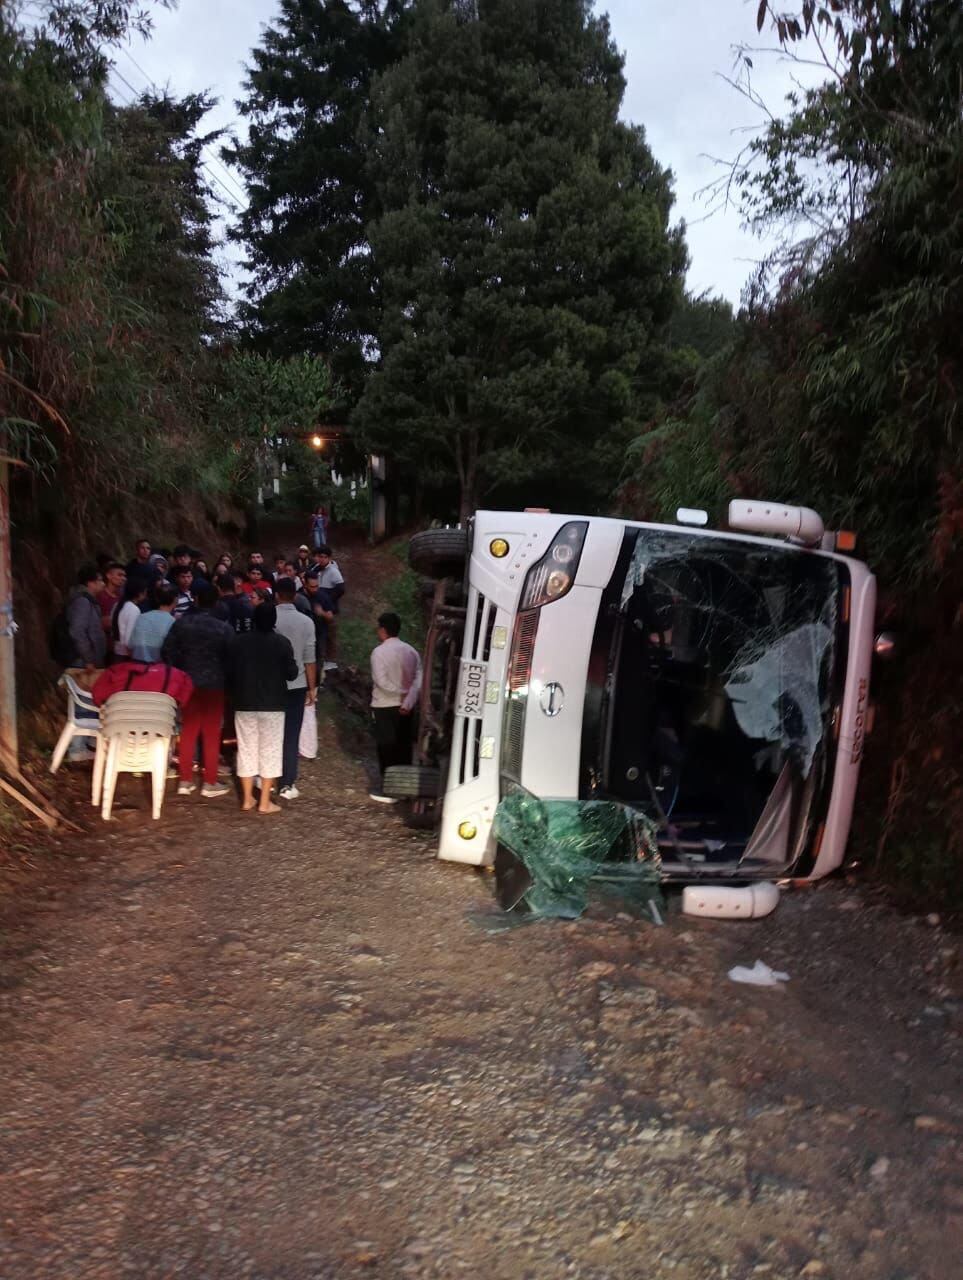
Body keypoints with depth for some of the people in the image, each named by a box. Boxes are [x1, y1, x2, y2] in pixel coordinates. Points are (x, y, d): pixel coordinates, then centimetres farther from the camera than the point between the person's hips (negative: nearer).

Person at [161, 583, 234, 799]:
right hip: (214, 685, -3)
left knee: (188, 731, 12)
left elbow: (166, 652, -2)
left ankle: (185, 781, 16)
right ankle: (210, 783, 9)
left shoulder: (181, 623, -1)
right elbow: (231, 658, -8)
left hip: (189, 683, 3)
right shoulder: (223, 628, -9)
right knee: (211, 734, 4)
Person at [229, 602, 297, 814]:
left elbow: (232, 671, 4)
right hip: (273, 704, -3)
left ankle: (247, 799, 16)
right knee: (270, 751, 5)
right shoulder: (282, 642, -9)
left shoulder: (240, 641, -1)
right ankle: (265, 802, 6)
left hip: (244, 703, 3)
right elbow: (292, 674, -7)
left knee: (246, 749, 11)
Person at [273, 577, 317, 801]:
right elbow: (310, 659, -4)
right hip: (297, 685, 0)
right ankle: (287, 784, 6)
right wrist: (312, 688, 6)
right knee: (291, 736, 5)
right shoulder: (306, 622, -5)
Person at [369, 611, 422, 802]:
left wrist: (400, 693, -13)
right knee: (403, 746, 13)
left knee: (386, 747, 2)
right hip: (405, 707, 5)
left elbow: (381, 681, -21)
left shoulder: (379, 651, -12)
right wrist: (408, 702, -13)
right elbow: (418, 679, -6)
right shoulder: (411, 651, 4)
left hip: (385, 706, -5)